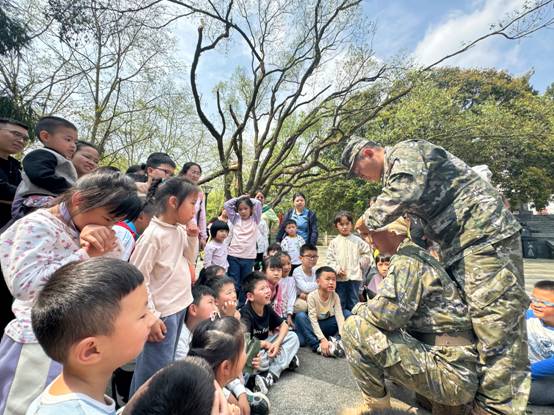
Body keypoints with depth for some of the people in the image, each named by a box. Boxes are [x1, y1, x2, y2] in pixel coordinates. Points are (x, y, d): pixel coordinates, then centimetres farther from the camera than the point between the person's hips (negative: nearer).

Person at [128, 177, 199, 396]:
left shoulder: (180, 230, 3)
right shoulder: (153, 234, -21)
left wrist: (192, 238, -1)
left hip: (179, 306, 8)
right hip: (163, 312, -8)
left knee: (166, 366, 24)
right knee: (154, 373, 6)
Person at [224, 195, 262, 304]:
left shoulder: (254, 219, 5)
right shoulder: (235, 219, 8)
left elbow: (258, 204, -7)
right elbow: (227, 204, 3)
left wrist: (249, 199, 8)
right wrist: (240, 198, 6)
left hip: (249, 257, 0)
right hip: (233, 256, 0)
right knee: (233, 283, 3)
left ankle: (241, 305, 24)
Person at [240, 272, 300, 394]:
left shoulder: (267, 309, -6)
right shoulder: (246, 313, -26)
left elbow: (284, 325, 4)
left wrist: (277, 343, -15)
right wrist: (265, 344, -20)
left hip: (265, 345, 8)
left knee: (293, 337, -6)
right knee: (262, 360, -39)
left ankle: (270, 376, -17)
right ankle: (286, 358, -8)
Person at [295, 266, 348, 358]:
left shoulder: (335, 296, -14)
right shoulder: (312, 296, -24)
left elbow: (339, 316, -21)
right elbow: (313, 320, -27)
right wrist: (323, 340, -37)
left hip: (328, 326, 3)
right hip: (314, 326, -3)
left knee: (347, 314, -16)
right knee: (300, 316, -32)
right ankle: (318, 346, -37)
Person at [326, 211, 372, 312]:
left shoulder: (357, 241, 2)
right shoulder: (334, 242, 1)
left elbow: (366, 253, 9)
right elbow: (330, 259, -2)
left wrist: (361, 263, 0)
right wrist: (337, 269, -12)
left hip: (354, 276, 0)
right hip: (339, 277, 0)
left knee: (353, 301, 11)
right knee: (340, 301, 11)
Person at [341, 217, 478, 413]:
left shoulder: (407, 257, -15)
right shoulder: (416, 254, 14)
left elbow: (389, 313, -26)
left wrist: (361, 308, -7)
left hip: (450, 372, -10)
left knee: (354, 327, -16)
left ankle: (376, 398, 5)